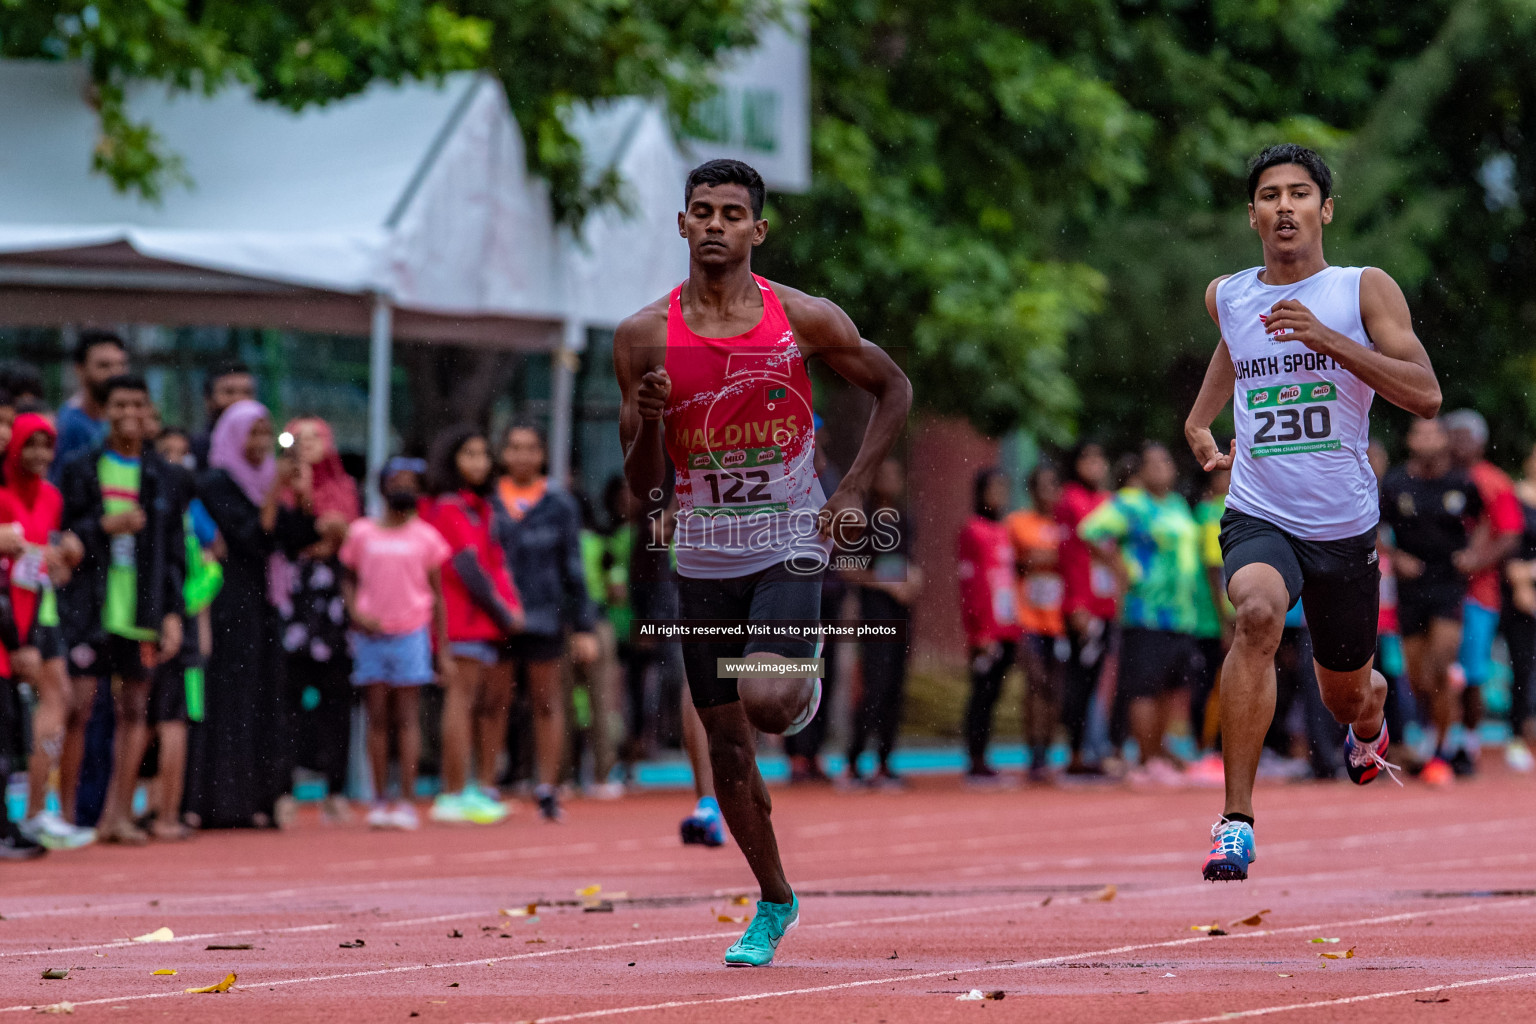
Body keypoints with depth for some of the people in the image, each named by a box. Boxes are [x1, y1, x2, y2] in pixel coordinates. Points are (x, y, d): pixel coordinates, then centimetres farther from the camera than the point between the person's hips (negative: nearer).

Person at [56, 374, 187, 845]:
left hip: (142, 608, 2)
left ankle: (118, 812, 9)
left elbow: (175, 552, 9)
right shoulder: (81, 470, 5)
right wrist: (105, 526, -14)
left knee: (134, 708, 3)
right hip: (88, 606, -2)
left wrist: (173, 612, 2)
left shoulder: (168, 479, 10)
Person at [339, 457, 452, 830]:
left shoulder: (425, 537, 5)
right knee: (377, 719, 2)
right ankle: (380, 802, 5)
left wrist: (443, 650, 5)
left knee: (406, 718, -3)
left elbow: (437, 595, 8)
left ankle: (406, 802, -4)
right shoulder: (361, 533, 5)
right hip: (371, 635, 1)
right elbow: (349, 579, 10)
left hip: (411, 635, -1)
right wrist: (355, 612, -10)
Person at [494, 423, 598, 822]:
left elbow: (573, 568, 6)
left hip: (543, 619, 0)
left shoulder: (559, 503, 5)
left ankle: (548, 788, 8)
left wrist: (583, 627, 2)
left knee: (547, 703, 2)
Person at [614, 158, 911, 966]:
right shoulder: (646, 337, -4)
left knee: (767, 699, -26)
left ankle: (807, 684, 11)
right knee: (727, 745, 6)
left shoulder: (804, 320, -7)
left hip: (788, 544, -2)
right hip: (704, 559, 2)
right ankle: (774, 901, 24)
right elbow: (641, 486, 0)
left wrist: (853, 492, -1)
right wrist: (648, 420, -21)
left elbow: (893, 389, 9)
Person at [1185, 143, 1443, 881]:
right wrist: (1200, 422, 20)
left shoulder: (1365, 290, -5)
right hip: (1259, 518, 0)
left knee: (1348, 695, 17)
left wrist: (1326, 338, -23)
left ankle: (1368, 727, 60)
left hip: (1345, 524, 0)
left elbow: (1425, 396, -16)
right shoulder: (1226, 297, 5)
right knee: (1256, 614, -34)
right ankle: (1235, 820, -34)